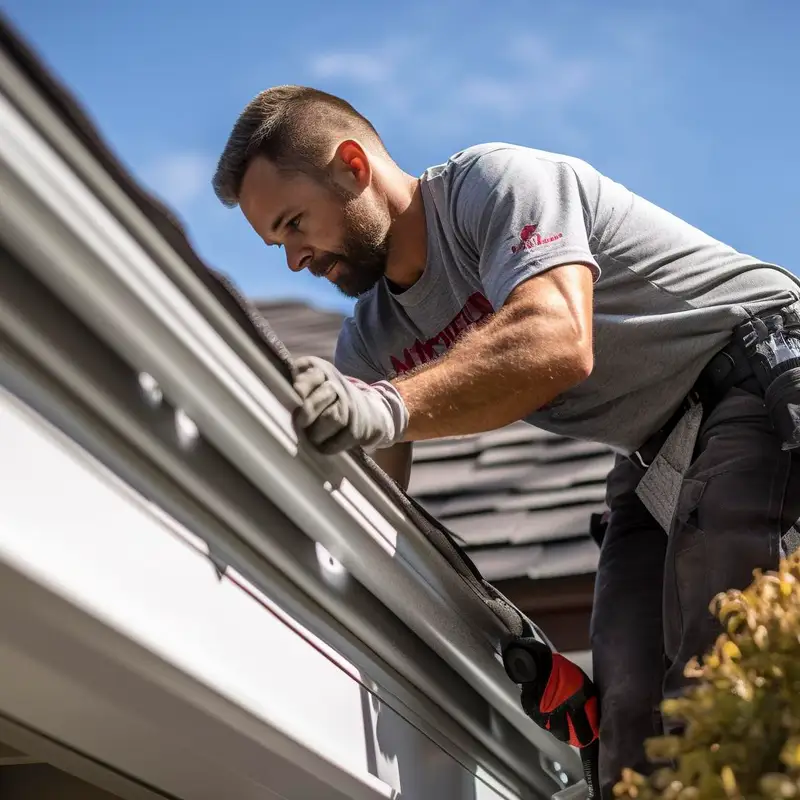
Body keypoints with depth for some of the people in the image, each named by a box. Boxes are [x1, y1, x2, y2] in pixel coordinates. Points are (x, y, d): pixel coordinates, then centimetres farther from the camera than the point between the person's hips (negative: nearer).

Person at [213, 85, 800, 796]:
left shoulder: (496, 181, -15)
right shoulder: (370, 342, 8)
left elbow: (557, 342, -34)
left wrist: (387, 408, -45)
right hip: (660, 458, 8)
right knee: (630, 714, -6)